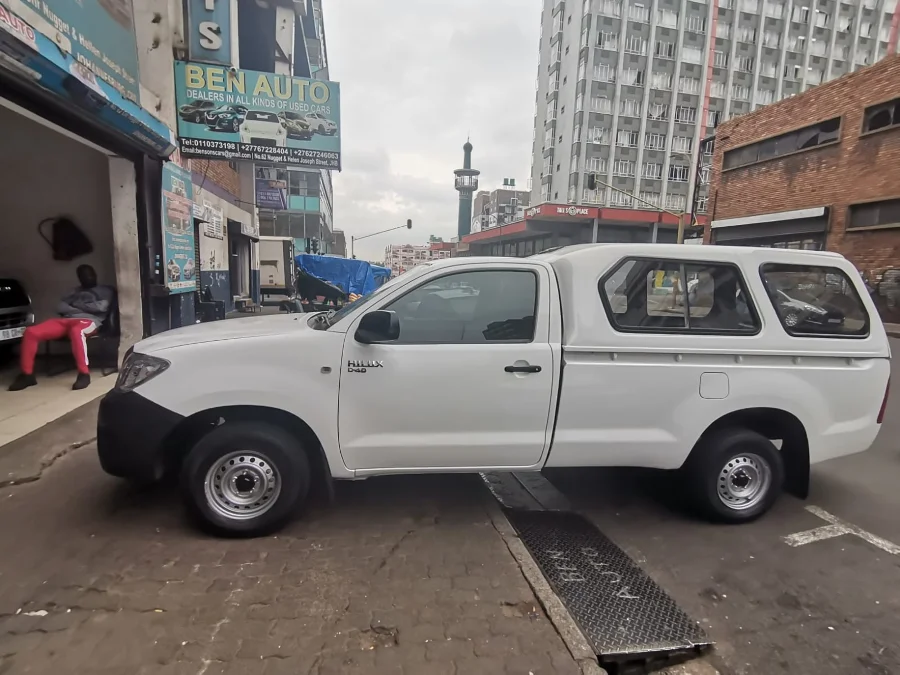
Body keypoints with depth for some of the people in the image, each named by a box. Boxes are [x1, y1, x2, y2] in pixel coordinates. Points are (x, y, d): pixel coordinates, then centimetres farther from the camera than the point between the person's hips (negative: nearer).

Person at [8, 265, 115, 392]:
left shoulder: (106, 291, 20)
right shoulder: (76, 291, 34)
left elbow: (101, 307, 0)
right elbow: (60, 307, 18)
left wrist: (78, 305, 10)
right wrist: (80, 308, -1)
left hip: (89, 321, -6)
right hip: (66, 320, 6)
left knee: (76, 331, -44)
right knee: (31, 332, -17)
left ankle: (84, 374, -41)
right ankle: (27, 374, -11)